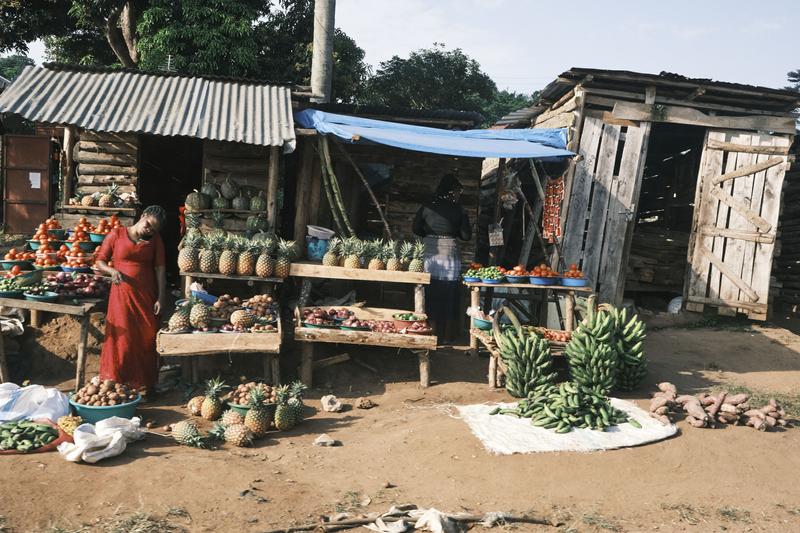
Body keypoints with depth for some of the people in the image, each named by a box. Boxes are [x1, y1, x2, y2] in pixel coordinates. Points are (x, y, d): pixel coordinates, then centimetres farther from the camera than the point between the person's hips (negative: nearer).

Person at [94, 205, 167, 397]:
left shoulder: (155, 240, 7)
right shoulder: (116, 235, 1)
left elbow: (160, 269, 3)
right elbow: (100, 262, 6)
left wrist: (160, 298, -4)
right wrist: (112, 271, -15)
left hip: (147, 297, 2)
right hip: (122, 295, -2)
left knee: (147, 340, 5)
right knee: (122, 339, -3)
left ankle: (145, 384, 15)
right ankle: (117, 383, 8)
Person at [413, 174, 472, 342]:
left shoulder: (427, 207, 1)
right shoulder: (459, 210, -3)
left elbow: (416, 229, 5)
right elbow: (466, 235, 0)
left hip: (430, 254, 2)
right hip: (450, 254, -1)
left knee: (431, 296, 9)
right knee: (449, 297, 8)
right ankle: (448, 337, 13)